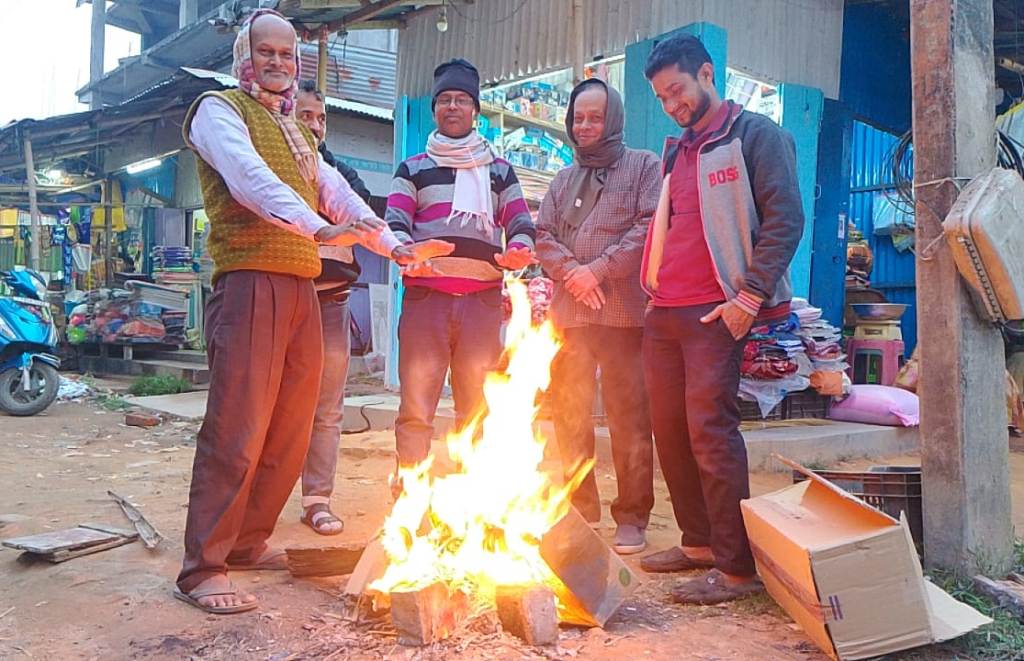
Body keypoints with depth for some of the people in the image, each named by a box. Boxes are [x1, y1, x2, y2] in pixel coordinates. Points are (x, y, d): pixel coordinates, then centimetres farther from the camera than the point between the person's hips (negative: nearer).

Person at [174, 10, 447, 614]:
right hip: (251, 281, -8)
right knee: (237, 431, -10)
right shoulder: (220, 111, 2)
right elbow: (250, 178, -18)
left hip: (302, 287, 8)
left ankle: (247, 542, 22)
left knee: (289, 431, 9)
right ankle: (202, 569, -1)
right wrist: (319, 227, -34)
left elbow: (338, 194, 19)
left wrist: (394, 244, 6)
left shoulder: (295, 134, 27)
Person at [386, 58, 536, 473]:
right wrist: (404, 250, -20)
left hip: (482, 299, 2)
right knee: (416, 407, -6)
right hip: (425, 295, -1)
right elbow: (394, 221, 4)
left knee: (476, 408, 3)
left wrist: (518, 250, -11)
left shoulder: (499, 170, 22)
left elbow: (520, 223, 13)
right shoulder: (413, 168, 18)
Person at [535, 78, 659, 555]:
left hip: (624, 311, -5)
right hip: (568, 311, 5)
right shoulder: (564, 180, 22)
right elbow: (543, 236, 14)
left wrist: (599, 270, -12)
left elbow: (649, 227, -6)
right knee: (570, 416, 7)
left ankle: (632, 517, 10)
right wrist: (570, 272, -6)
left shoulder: (643, 166, 7)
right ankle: (579, 511, 19)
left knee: (628, 417, -2)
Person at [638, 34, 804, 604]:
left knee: (710, 430, -11)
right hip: (664, 315, 8)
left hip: (717, 312, -8)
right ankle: (699, 541, 23)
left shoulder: (755, 135, -1)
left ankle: (738, 567, -1)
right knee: (669, 429, 9)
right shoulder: (677, 152, 21)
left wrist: (750, 298, -17)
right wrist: (654, 291, 17)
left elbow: (786, 219, -10)